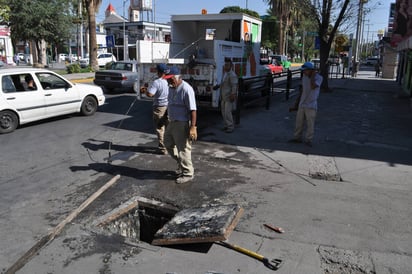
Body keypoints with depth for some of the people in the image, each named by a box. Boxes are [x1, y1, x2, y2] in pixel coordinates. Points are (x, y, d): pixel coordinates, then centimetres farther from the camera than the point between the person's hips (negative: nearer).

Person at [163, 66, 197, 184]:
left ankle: (188, 173, 14)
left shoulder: (186, 89, -21)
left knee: (183, 149, -1)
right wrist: (166, 119, 23)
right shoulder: (171, 87, 8)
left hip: (182, 124, -10)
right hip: (172, 122, 10)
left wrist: (193, 127, -27)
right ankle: (181, 164, 37)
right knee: (168, 144, 20)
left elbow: (193, 110, -23)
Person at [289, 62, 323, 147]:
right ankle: (297, 138, 22)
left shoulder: (319, 77, -11)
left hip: (311, 105, -6)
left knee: (310, 124, 1)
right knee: (299, 122, 11)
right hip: (302, 104, 6)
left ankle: (308, 140, 11)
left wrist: (313, 75, -18)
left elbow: (313, 87, -29)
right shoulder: (304, 76, 6)